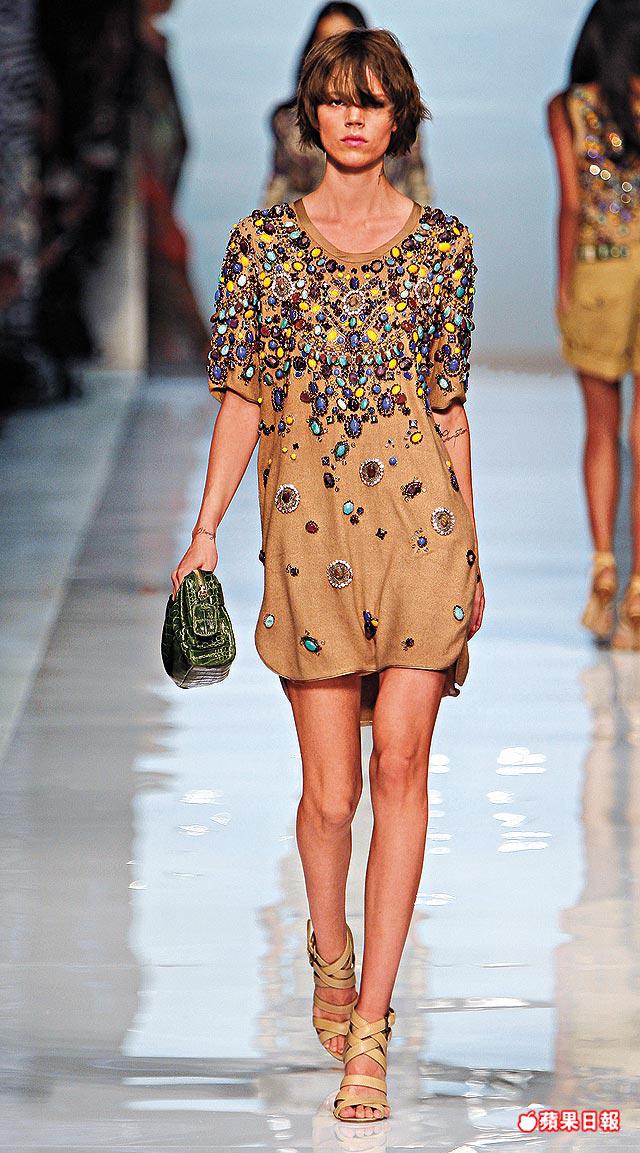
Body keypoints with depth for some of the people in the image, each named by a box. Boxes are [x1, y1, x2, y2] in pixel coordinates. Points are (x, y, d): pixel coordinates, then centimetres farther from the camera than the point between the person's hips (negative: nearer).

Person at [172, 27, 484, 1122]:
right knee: (329, 785, 0)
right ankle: (330, 952, 30)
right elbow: (240, 396, 6)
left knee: (399, 764, -7)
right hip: (304, 519, 0)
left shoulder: (443, 244, 7)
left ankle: (368, 1030, -5)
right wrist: (206, 527, -3)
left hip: (418, 513, 0)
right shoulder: (262, 240, 6)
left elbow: (450, 407, 11)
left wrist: (473, 555, 11)